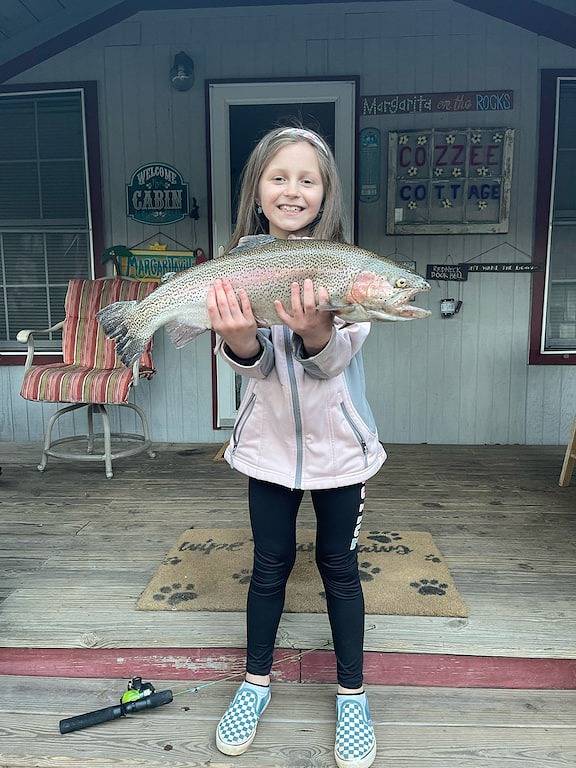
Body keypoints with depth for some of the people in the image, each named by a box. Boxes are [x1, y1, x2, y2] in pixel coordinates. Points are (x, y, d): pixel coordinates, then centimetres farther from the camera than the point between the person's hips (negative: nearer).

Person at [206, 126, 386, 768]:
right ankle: (256, 680, 36)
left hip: (338, 440, -1)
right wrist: (237, 340, -37)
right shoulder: (240, 262, -6)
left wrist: (315, 330, -42)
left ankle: (351, 693, 33)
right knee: (270, 563, 13)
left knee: (339, 565, 12)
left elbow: (334, 360, -20)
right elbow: (252, 362, -14)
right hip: (269, 439, 1)